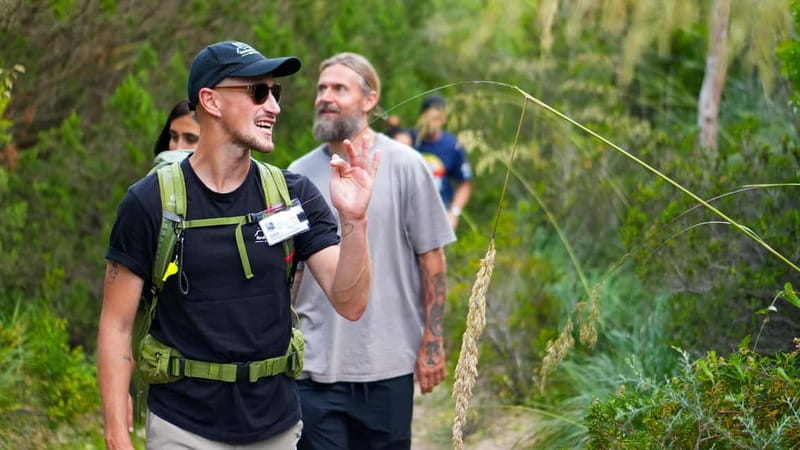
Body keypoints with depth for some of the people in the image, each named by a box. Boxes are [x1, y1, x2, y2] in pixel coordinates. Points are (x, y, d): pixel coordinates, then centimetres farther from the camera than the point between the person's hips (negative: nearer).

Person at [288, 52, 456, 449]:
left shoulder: (404, 166, -2)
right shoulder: (298, 175, 5)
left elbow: (431, 259, 1)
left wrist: (433, 342, -3)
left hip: (389, 366, -1)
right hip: (315, 367, 1)